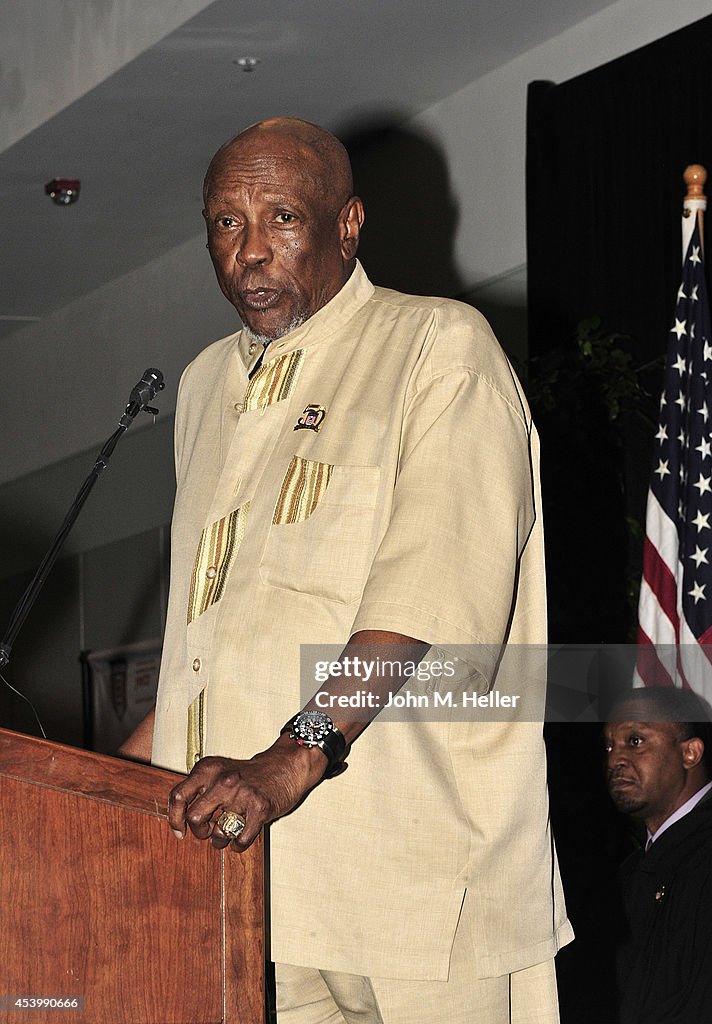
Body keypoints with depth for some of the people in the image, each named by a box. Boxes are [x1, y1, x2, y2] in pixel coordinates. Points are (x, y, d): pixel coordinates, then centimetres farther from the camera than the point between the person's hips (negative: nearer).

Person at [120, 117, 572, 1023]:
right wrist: (140, 755, 15)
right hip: (232, 847, 6)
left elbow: (435, 591, -17)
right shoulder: (209, 382, 21)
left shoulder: (440, 348, -3)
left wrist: (298, 755, -27)